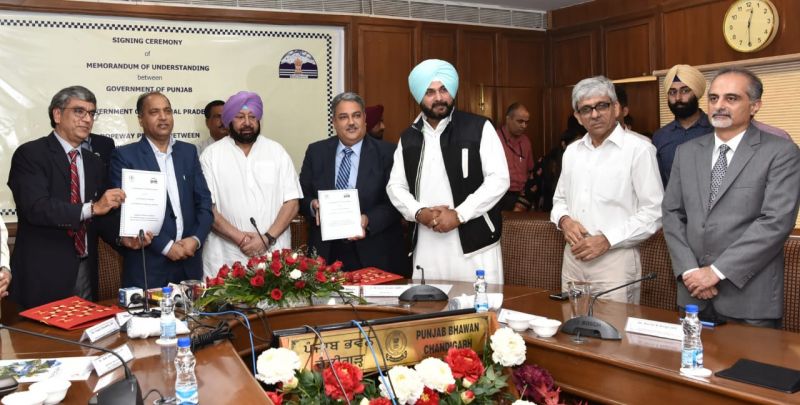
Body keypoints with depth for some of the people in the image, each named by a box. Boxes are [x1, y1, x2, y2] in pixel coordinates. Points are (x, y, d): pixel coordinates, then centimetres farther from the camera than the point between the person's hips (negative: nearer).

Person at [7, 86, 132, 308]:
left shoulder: (94, 163, 14)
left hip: (85, 271, 6)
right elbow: (36, 208, -19)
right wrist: (92, 208, -26)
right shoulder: (30, 154, -6)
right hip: (45, 273, -5)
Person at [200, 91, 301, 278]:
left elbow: (292, 202, 3)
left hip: (273, 254, 1)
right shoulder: (212, 154, 3)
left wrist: (268, 238, -10)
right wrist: (240, 238, -12)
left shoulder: (277, 151, 7)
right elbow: (205, 207, -2)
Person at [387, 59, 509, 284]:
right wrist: (418, 212, -9)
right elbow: (395, 186, 11)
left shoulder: (479, 128, -2)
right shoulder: (408, 138, 11)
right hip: (427, 248, 3)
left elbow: (499, 179, -8)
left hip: (475, 245, -3)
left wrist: (458, 214, -15)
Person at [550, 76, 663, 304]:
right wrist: (564, 220, -2)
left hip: (615, 258, -5)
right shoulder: (572, 151, 12)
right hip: (572, 257, 5)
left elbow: (654, 212, -10)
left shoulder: (638, 150, -8)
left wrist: (607, 240, -16)